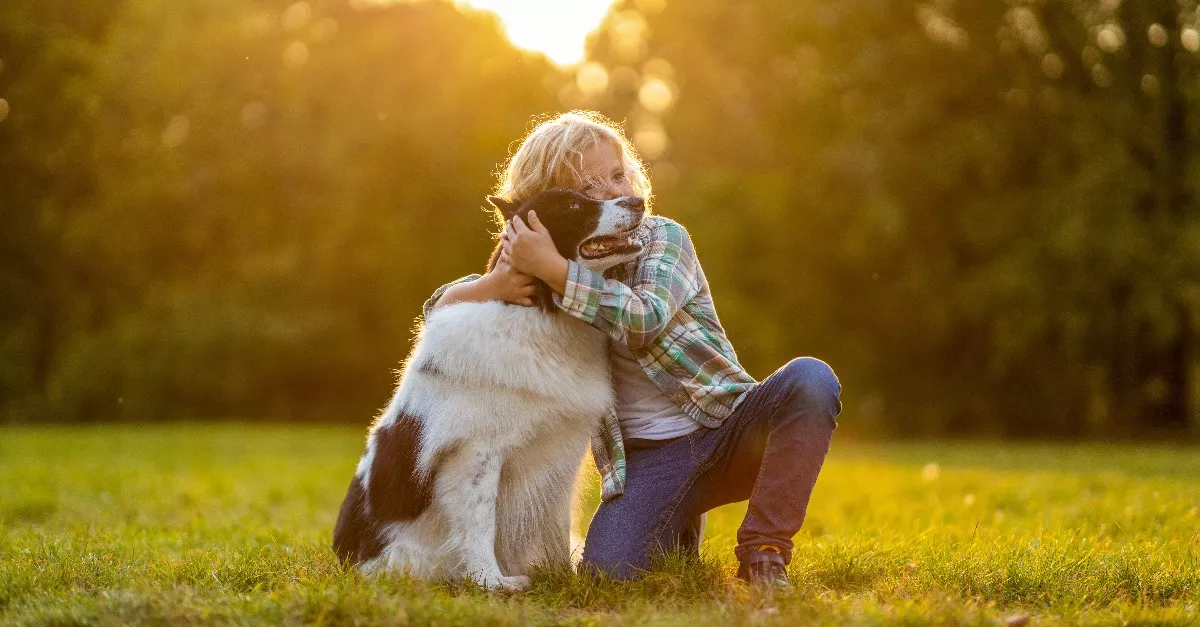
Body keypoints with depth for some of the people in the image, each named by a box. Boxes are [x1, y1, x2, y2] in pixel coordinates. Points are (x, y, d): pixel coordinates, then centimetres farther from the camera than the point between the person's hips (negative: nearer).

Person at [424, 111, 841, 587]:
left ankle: (763, 552, -17)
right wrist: (496, 284, -19)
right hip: (646, 459, 2)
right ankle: (673, 527, 13)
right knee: (606, 570, -25)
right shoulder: (539, 261, 6)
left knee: (809, 380, -30)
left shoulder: (662, 237, -4)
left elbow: (645, 319, -24)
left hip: (730, 426, -1)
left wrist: (553, 269, -29)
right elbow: (439, 304, 2)